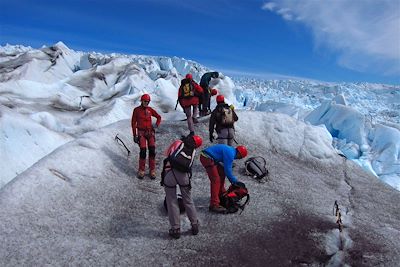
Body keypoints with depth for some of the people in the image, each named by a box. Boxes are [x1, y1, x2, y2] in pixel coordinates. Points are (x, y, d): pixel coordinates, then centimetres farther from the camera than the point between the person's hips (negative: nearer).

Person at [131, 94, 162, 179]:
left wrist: (157, 124, -2)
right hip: (141, 133, -2)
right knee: (143, 151, -12)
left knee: (152, 150, -7)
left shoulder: (150, 110, 7)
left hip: (150, 132, 2)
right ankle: (141, 171, 1)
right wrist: (134, 135, -1)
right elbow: (133, 123, 3)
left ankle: (152, 171, 3)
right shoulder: (136, 110, 1)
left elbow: (159, 117, 18)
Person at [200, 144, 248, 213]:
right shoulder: (230, 154, -15)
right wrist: (235, 181, -1)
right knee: (216, 180, -14)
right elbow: (227, 170, -13)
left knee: (221, 173, 20)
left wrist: (232, 180, 26)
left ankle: (221, 193, 36)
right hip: (207, 158, -11)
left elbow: (227, 168, 24)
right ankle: (214, 205, -17)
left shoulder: (231, 151, 16)